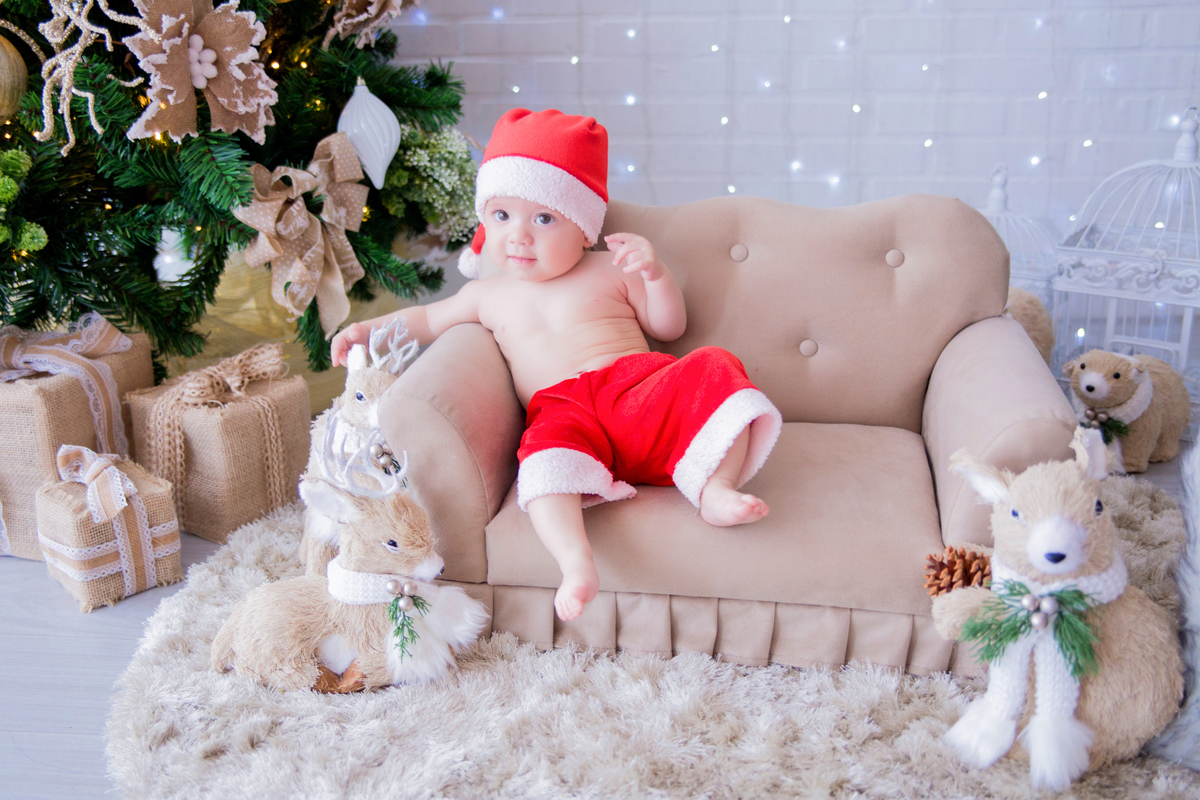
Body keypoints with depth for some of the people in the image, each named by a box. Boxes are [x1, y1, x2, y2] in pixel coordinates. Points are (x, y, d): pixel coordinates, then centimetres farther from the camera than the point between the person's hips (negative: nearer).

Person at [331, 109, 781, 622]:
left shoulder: (608, 272, 18)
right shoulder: (490, 296, 24)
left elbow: (670, 326, 20)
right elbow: (428, 319, 38)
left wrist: (655, 273, 2)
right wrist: (367, 330, 26)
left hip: (642, 391, 1)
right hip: (565, 411, 0)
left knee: (713, 371, -26)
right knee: (548, 448, -37)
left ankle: (714, 489, -35)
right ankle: (577, 564, -52)